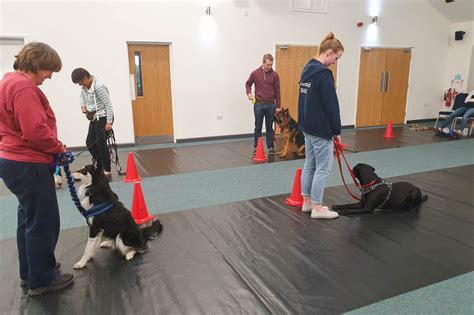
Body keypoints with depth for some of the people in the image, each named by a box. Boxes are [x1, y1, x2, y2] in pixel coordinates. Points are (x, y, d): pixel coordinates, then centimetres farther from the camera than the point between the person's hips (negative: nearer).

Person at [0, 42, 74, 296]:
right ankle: (41, 280, 14)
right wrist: (58, 148, -10)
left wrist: (53, 146, 9)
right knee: (43, 222, 1)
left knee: (29, 218, 20)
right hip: (28, 165, -11)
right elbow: (35, 130, -27)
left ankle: (29, 272, 33)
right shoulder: (23, 86, -19)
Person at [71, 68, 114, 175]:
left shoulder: (98, 86, -21)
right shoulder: (84, 87, 6)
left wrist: (109, 122, -24)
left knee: (100, 143, -8)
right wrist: (83, 106, 6)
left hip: (103, 117, -9)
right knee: (90, 142, 9)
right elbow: (82, 96, 27)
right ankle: (100, 165, 23)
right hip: (94, 117, 9)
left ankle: (106, 169, 4)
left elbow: (108, 104, -21)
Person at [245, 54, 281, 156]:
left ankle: (270, 147, 17)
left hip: (271, 105, 1)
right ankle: (256, 148, 15)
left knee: (269, 128, 8)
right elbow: (248, 84, 11)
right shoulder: (255, 73, -3)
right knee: (258, 128, 5)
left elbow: (277, 91, 3)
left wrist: (278, 106, 1)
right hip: (258, 104, -1)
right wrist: (249, 93, -9)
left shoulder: (275, 75, 0)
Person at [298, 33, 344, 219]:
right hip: (320, 129, -9)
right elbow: (331, 105, -17)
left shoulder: (307, 69, 12)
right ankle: (317, 208, 9)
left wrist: (304, 122, 20)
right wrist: (336, 131, -9)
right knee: (323, 168, 0)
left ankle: (307, 202, 24)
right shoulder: (323, 73, -18)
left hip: (307, 126, 10)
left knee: (310, 164, 15)